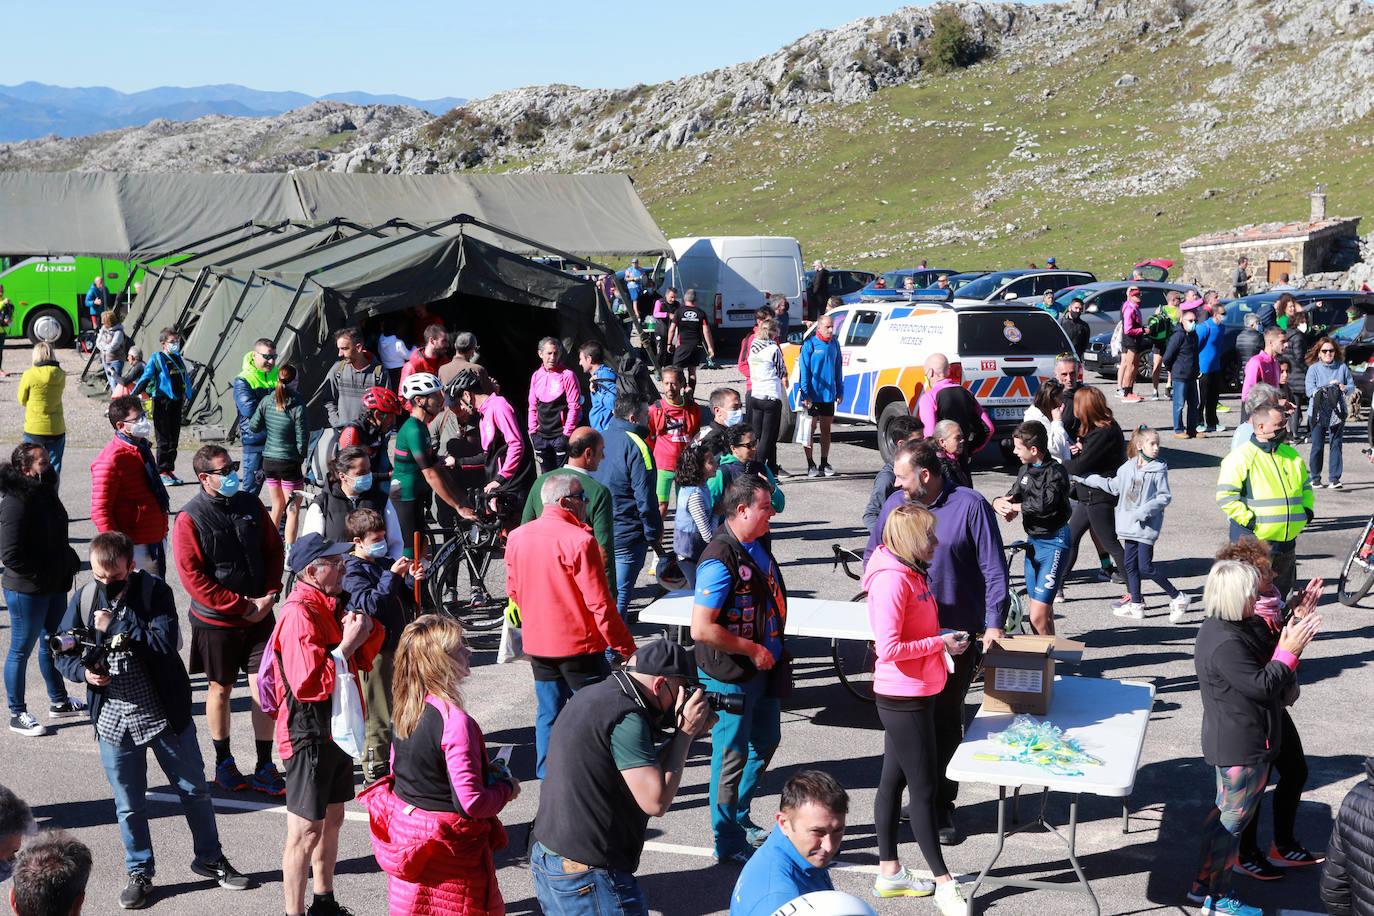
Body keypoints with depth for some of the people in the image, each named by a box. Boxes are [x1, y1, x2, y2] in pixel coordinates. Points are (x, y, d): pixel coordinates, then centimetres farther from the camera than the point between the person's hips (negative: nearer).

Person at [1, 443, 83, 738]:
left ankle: (59, 702, 37)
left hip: (54, 586, 9)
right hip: (27, 590, -9)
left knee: (52, 643, 21)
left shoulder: (46, 493, 7)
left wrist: (69, 561, 6)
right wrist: (43, 574, -19)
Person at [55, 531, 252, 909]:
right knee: (129, 803, 12)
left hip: (165, 714, -2)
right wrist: (83, 671, -14)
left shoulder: (155, 591, -11)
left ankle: (209, 858, 31)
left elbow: (165, 642, -23)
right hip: (113, 719, 2)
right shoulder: (84, 599, -2)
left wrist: (115, 628, -23)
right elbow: (63, 650, 6)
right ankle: (139, 871, 31)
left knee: (194, 789, 12)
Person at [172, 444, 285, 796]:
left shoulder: (250, 505, 4)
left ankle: (265, 768, 10)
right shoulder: (189, 518, -10)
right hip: (216, 621, -3)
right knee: (220, 689, 11)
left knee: (264, 686, -1)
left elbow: (274, 550, 10)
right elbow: (192, 576, -13)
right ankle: (223, 762, 29)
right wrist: (242, 605, -15)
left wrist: (270, 595, -4)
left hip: (259, 616, 3)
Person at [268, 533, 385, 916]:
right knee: (306, 831, -3)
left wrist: (365, 632, -2)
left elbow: (361, 661, 17)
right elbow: (309, 684, -27)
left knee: (331, 820, 19)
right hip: (309, 734, -10)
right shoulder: (300, 614, -21)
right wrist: (347, 643, -22)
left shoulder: (329, 606, 10)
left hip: (335, 728, 10)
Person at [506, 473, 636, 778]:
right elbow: (599, 603, -19)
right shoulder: (578, 540, -19)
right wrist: (626, 647, -11)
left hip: (537, 644, 6)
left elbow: (513, 591, 14)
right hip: (578, 643, -6)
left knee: (548, 713, 17)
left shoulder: (516, 537, 2)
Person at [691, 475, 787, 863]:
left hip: (762, 669, 9)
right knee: (733, 754, 2)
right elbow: (701, 629, -28)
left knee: (766, 740, 21)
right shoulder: (720, 560, -24)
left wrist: (774, 651, 15)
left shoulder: (756, 547, 5)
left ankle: (738, 816, 39)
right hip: (730, 675, -9)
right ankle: (729, 842, 16)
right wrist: (752, 650, -19)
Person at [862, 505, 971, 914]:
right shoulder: (891, 580, -22)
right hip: (903, 698, -10)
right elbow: (889, 648, -26)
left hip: (916, 694, 10)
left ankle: (889, 873, 26)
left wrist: (945, 638, 7)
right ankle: (944, 883, 11)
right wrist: (939, 643, -18)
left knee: (894, 780, 16)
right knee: (923, 788, 1)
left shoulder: (910, 573, 10)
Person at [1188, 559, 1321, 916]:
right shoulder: (1226, 643, -28)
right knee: (1233, 819, 4)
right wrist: (1288, 651, -17)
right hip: (1242, 749, -11)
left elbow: (1259, 664, 11)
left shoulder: (1218, 627, 5)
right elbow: (1262, 686, -24)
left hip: (1227, 741, 11)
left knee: (1224, 815, 23)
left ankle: (1205, 886, 34)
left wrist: (1289, 640, 2)